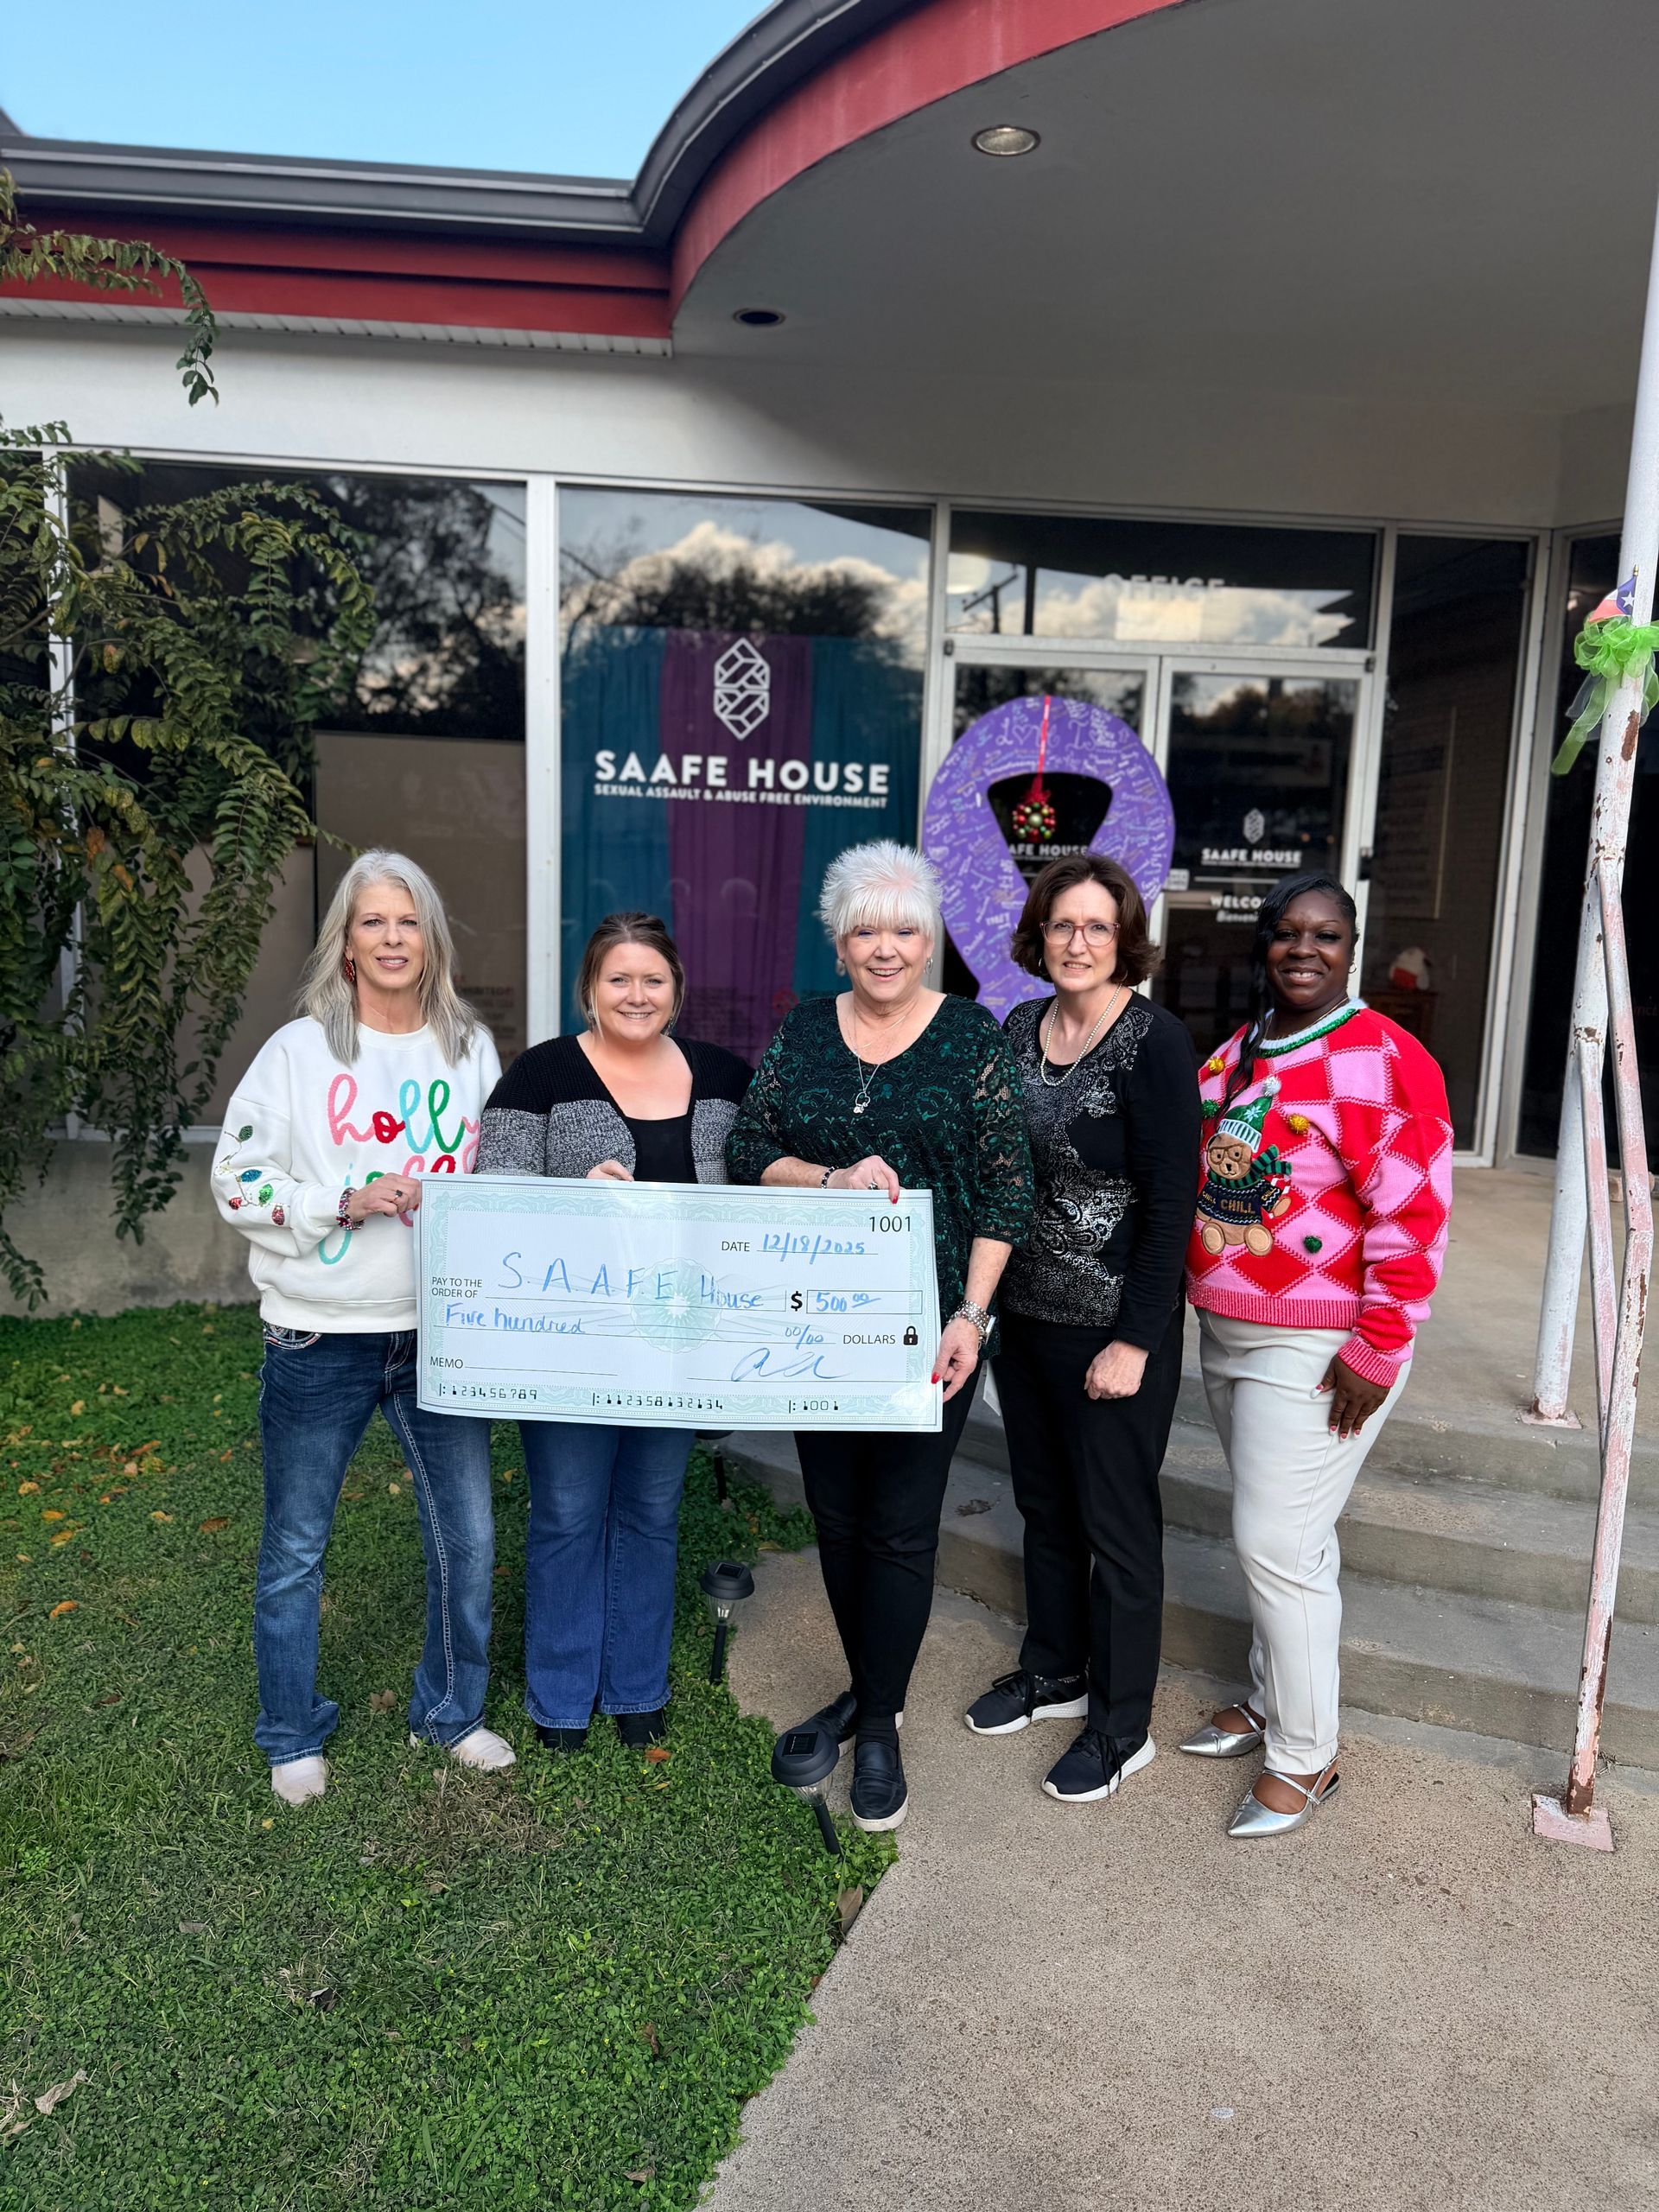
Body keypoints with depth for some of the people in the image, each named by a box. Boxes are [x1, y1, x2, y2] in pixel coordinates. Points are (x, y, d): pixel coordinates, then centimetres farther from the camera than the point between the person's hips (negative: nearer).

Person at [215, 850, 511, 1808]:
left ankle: (452, 1710, 33)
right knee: (296, 1547, 11)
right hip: (321, 1335, -2)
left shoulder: (473, 1047, 6)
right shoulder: (300, 1050, -3)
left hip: (441, 1331, 3)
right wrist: (344, 1201, -17)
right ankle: (294, 1736, 33)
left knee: (470, 1536, 9)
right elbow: (239, 1182, -5)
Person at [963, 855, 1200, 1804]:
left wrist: (1135, 1341, -17)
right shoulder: (1020, 1029, 5)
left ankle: (1122, 1724, 26)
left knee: (1116, 1522, 7)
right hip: (1024, 1314, 7)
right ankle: (1054, 1672, 41)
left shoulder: (1155, 1042, -15)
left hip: (1113, 1327, -7)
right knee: (1045, 1504, 20)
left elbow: (1171, 1204, -16)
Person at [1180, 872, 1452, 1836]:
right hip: (1228, 1337, 7)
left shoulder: (1384, 1058, -15)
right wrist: (1206, 1307, 15)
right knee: (1282, 1532, 19)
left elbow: (1414, 1217, -17)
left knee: (1277, 1544, -3)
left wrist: (1375, 1352, -17)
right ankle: (1270, 1701, 35)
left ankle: (1306, 1758, 16)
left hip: (1318, 1350, -7)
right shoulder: (1236, 1055, 9)